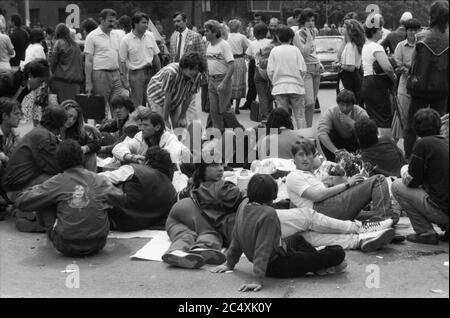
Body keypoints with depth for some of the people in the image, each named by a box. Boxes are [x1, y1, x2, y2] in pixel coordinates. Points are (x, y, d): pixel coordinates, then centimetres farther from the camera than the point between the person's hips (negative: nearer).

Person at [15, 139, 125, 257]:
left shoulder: (57, 182, -6)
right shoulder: (97, 179, 1)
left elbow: (21, 202, -2)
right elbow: (119, 196, 16)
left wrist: (37, 188, 18)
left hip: (67, 247, -2)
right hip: (98, 245, 2)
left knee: (44, 205, 13)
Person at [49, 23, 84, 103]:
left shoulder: (59, 43, -1)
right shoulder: (75, 45, 13)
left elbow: (53, 61, -2)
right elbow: (80, 63, 12)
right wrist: (81, 79, 15)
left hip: (62, 79, -4)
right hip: (76, 80, 4)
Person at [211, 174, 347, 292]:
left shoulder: (243, 206, -5)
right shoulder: (268, 214, -28)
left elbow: (236, 239, 3)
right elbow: (263, 249, -31)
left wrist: (230, 263, 13)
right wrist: (258, 280, -32)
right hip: (277, 266, -9)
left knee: (298, 239, 36)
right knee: (339, 253, -10)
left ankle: (320, 264, 30)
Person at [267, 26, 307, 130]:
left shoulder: (274, 50, 2)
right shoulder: (295, 50, 0)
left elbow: (270, 71, -1)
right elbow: (303, 69, -3)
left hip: (279, 87, 1)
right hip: (296, 86, -1)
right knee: (300, 116, 3)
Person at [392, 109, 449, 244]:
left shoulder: (423, 144, -9)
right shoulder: (445, 143, 13)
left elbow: (411, 181, -6)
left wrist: (404, 171, 16)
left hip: (442, 210, -8)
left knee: (397, 186, 4)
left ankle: (426, 233, 1)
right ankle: (445, 227, 15)